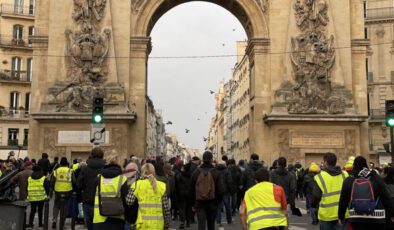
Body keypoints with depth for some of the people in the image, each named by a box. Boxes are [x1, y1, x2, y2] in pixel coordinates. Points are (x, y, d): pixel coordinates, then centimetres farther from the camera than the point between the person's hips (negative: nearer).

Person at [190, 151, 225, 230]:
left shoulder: (196, 172, -1)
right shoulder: (216, 173, -8)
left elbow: (192, 190, 5)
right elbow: (221, 190, -9)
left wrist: (193, 204, 14)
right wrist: (217, 201, 7)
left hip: (199, 203, 0)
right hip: (212, 203, 0)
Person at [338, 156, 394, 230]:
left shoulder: (348, 181, 0)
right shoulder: (376, 178, -4)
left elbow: (343, 201, 3)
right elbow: (386, 198, -2)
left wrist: (341, 216, 14)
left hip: (356, 219, 1)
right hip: (376, 218, -1)